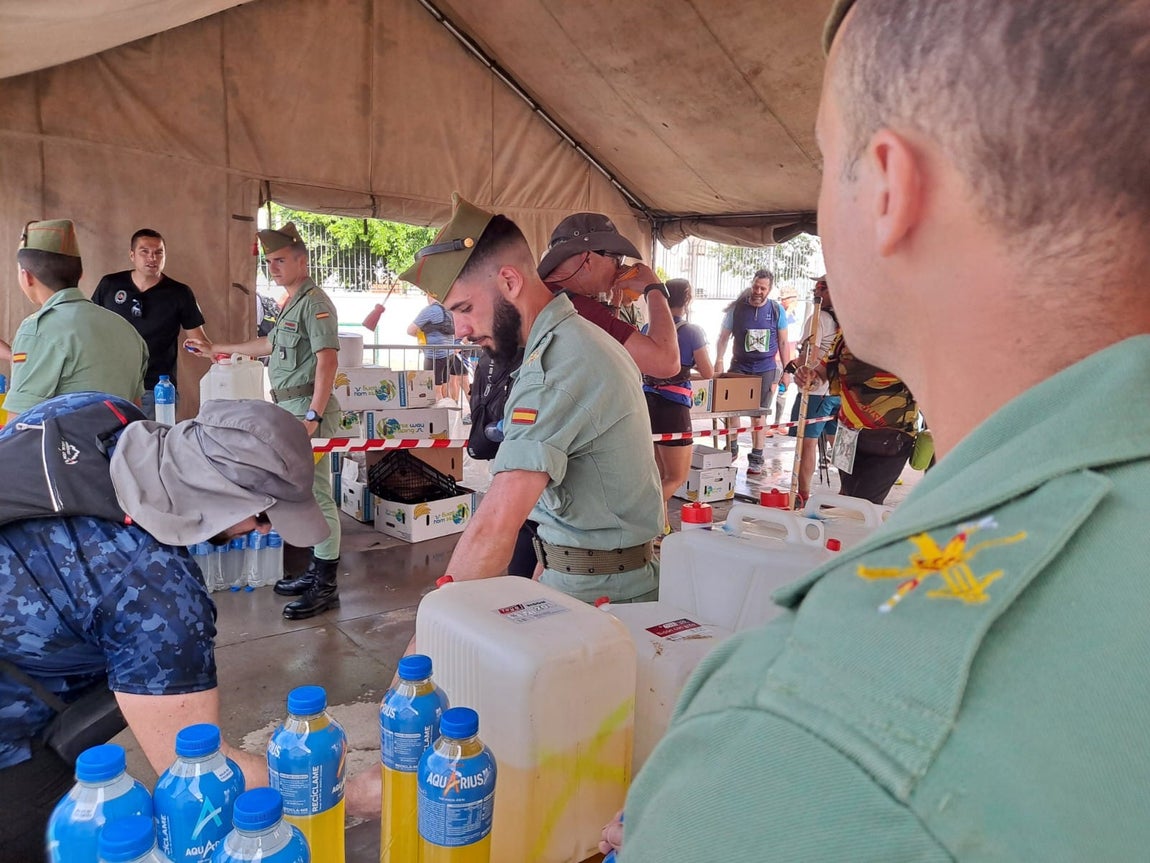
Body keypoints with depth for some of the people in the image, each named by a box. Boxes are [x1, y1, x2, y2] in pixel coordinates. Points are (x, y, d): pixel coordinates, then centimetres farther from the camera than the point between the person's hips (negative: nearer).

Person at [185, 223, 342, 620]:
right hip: (290, 408, 10)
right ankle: (315, 570, 25)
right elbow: (271, 345, 35)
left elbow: (328, 360, -19)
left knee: (317, 494, -7)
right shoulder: (292, 304, 21)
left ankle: (325, 586, 0)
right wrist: (216, 349, 41)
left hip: (307, 408, -10)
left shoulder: (314, 302, -10)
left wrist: (313, 415, -24)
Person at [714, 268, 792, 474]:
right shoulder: (737, 308, -2)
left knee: (760, 414, 4)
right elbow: (723, 337, 1)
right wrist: (719, 361, -12)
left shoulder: (777, 310, 0)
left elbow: (783, 343, 5)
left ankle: (756, 458, 12)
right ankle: (732, 447, 18)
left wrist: (786, 370, 3)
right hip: (739, 366, 0)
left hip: (766, 368, 0)